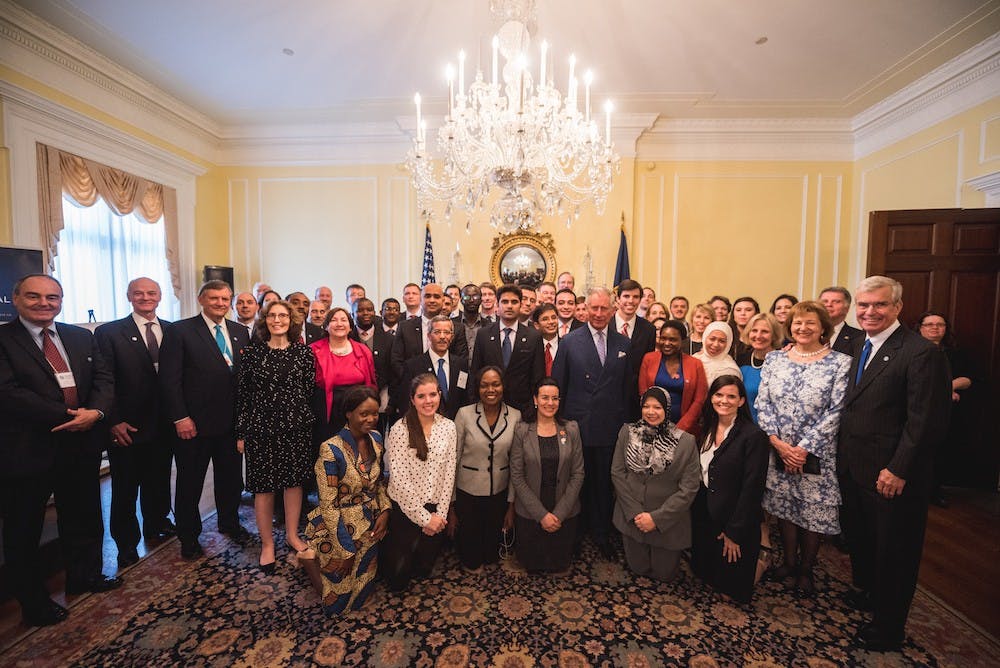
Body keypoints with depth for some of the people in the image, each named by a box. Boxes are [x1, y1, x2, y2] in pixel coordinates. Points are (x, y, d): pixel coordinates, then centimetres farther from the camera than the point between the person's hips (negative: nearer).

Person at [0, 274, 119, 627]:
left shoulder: (82, 337, 7)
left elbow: (103, 378, 2)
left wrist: (95, 412, -16)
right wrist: (67, 415, -20)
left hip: (82, 445, 4)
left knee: (84, 518, 18)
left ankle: (84, 577, 39)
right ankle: (33, 603, 32)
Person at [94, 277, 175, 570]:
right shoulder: (109, 332, -6)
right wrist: (114, 422, -13)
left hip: (164, 423, 3)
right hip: (127, 426, -3)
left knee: (159, 479, 18)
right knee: (125, 487, 12)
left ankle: (157, 524, 39)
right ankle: (127, 543, 30)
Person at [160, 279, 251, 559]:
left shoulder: (240, 331, 6)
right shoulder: (179, 331, -7)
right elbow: (169, 378, -10)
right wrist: (180, 418, -14)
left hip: (232, 421, 4)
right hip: (193, 423, -4)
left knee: (231, 477, 18)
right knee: (190, 482, 14)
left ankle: (229, 523, 40)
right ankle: (189, 536, 35)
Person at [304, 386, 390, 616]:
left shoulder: (376, 438, -7)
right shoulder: (331, 449, -26)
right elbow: (329, 505, -21)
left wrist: (385, 511, -8)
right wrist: (347, 548, -16)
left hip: (369, 525, 6)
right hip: (338, 526, -5)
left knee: (362, 581, 24)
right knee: (335, 596, 12)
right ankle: (308, 557, 33)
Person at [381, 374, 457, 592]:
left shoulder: (448, 427, -5)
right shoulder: (400, 429, -18)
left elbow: (449, 472, -2)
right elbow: (399, 479, -18)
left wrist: (440, 514, -5)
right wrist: (424, 518, -13)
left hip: (435, 509, 3)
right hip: (405, 508, -3)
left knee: (424, 567, 16)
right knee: (398, 579, 9)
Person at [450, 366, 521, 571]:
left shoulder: (515, 416, -9)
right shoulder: (464, 414, -15)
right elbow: (454, 460, -9)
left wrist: (511, 504, 1)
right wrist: (451, 506, -6)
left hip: (499, 493, 1)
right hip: (467, 493, -1)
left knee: (492, 546, 23)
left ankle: (490, 560, 57)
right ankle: (470, 564, 52)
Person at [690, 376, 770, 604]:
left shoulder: (753, 436, -20)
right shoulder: (709, 429, 1)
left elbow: (751, 489, -19)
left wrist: (734, 533, -16)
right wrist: (695, 510, 6)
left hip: (733, 523, -6)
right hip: (703, 517, 6)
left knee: (732, 583, 14)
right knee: (704, 571, 20)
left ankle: (762, 559, 35)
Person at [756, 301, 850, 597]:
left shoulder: (840, 363, -5)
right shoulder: (774, 358, 2)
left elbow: (836, 412, -10)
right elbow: (762, 403, -1)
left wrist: (804, 448, -15)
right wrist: (778, 442, -11)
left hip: (816, 454, -2)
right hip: (777, 451, 2)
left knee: (813, 512, 9)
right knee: (783, 507, 12)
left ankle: (806, 569, 32)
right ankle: (789, 562, 33)